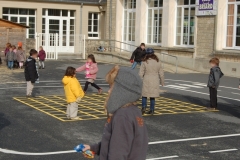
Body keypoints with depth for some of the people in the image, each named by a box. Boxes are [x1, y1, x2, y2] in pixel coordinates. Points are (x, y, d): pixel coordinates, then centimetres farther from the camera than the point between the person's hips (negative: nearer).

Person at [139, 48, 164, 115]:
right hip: (155, 81, 2)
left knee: (144, 95, 12)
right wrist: (162, 82, 16)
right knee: (152, 96, 11)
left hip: (146, 81, -2)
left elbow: (141, 73, -7)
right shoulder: (158, 62, -1)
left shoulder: (145, 62, -9)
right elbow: (161, 73, 4)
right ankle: (151, 110, 11)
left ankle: (143, 107, -6)